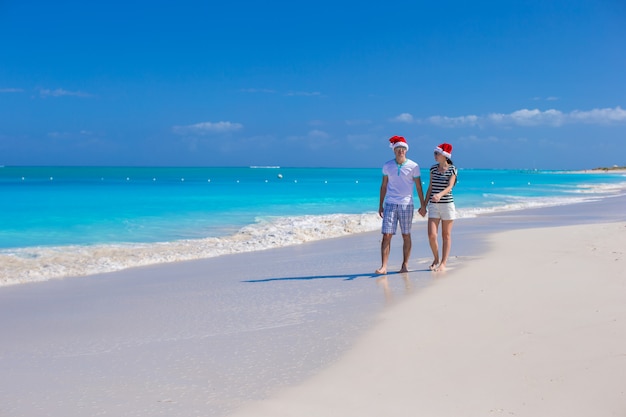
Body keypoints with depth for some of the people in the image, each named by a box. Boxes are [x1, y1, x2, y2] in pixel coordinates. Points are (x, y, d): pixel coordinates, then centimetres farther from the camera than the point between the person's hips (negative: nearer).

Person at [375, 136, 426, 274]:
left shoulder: (413, 166, 1)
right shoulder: (387, 166, 6)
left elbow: (418, 187, 4)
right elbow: (384, 186, 12)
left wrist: (423, 205, 2)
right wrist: (380, 205, 10)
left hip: (406, 204, -1)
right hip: (390, 204, 1)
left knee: (406, 236, 5)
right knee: (386, 235, -7)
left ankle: (405, 265, 14)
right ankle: (383, 266, -8)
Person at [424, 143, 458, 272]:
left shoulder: (452, 169, -4)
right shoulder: (433, 168, 8)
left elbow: (450, 186, -16)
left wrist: (440, 194, -35)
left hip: (447, 204, -3)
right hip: (433, 205, 3)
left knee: (446, 235, 4)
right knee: (431, 235, -5)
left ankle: (443, 263, 10)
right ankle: (436, 259, 18)